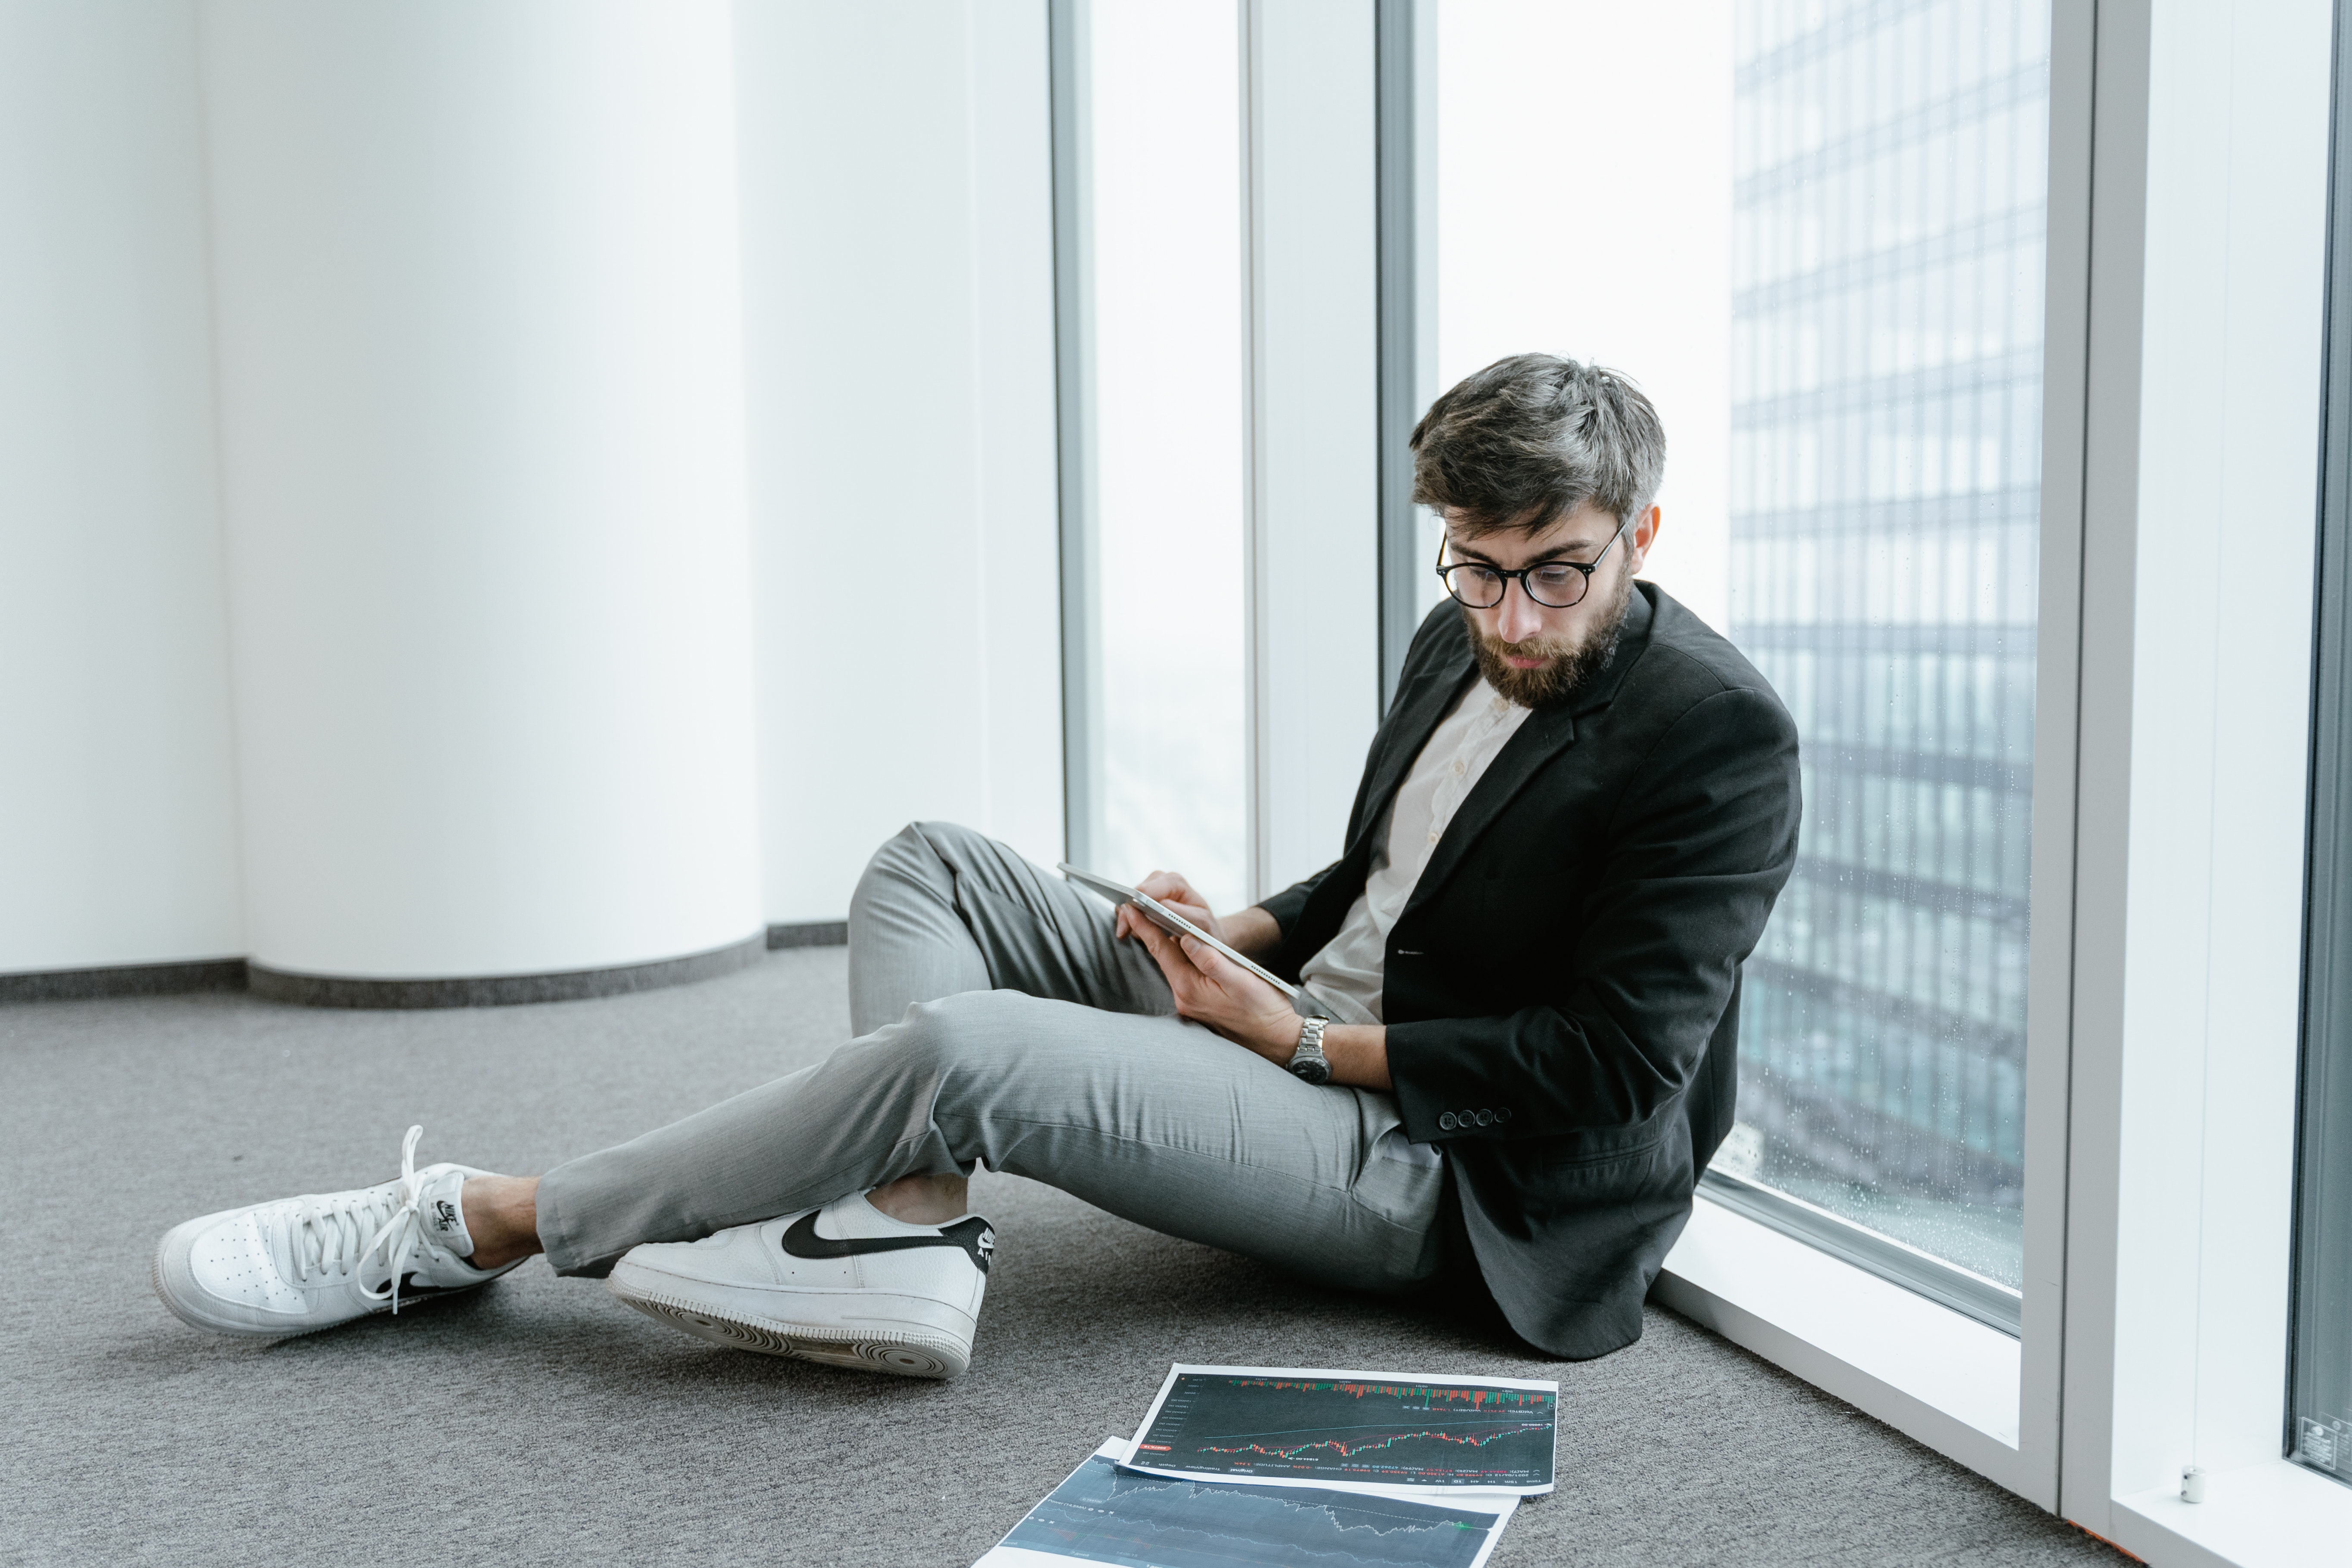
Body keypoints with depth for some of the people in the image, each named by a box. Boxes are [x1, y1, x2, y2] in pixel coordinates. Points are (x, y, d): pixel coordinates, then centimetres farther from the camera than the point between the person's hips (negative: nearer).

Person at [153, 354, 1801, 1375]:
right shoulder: (1458, 643, 11)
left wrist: (1305, 1035, -17)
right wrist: (1245, 932, 2)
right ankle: (911, 1223, -21)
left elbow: (1611, 1060, -19)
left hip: (1424, 1168, -9)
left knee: (963, 1048, -29)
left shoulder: (1722, 736, -14)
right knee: (935, 864, 2)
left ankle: (492, 1226, -10)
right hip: (1295, 1020, 9)